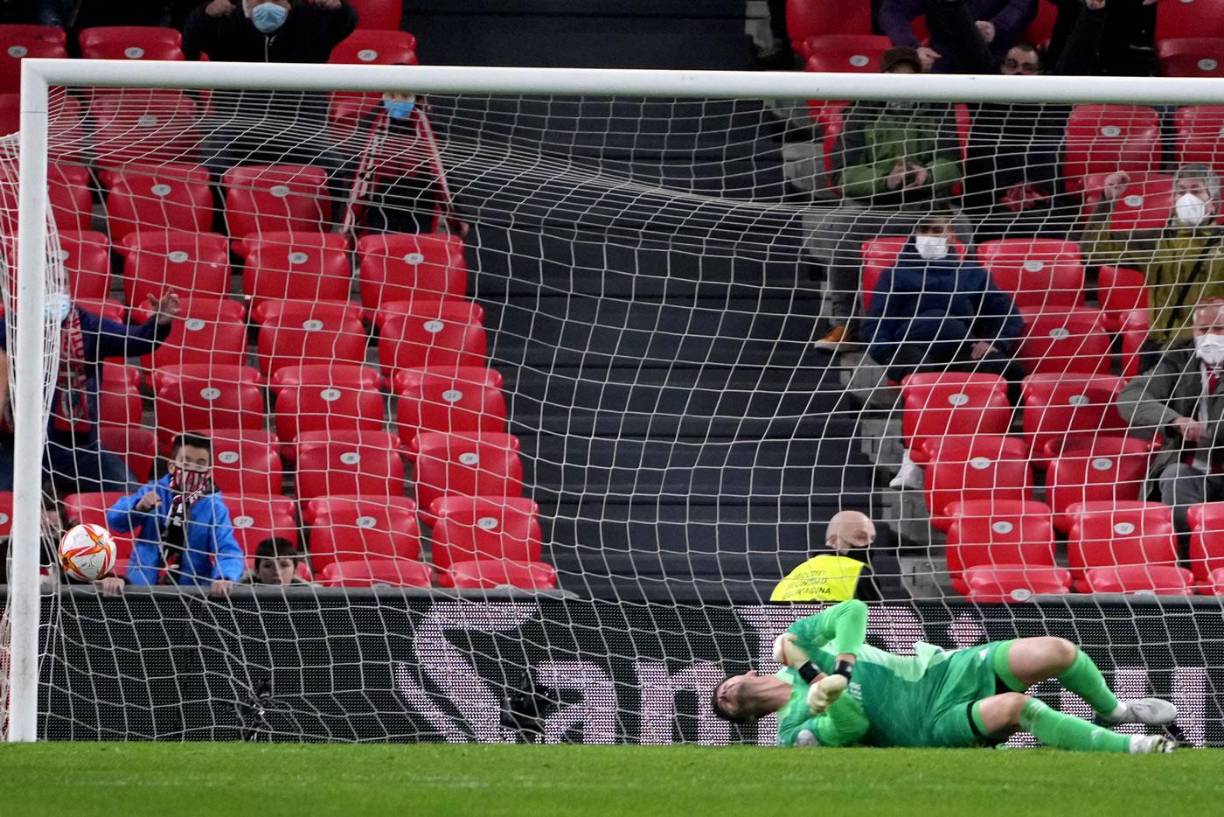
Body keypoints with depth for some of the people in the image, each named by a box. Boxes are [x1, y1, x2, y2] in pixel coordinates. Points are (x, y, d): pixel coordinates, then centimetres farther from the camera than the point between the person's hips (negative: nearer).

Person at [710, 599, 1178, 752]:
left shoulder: (798, 642, 13)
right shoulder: (794, 728, 0)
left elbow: (854, 611, 0)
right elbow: (852, 726, -15)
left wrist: (840, 670, -12)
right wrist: (826, 696, -32)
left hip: (943, 671, 5)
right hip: (932, 726, -5)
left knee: (1057, 652, -14)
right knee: (1014, 706, -33)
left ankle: (1111, 709, 14)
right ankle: (1129, 747, -21)